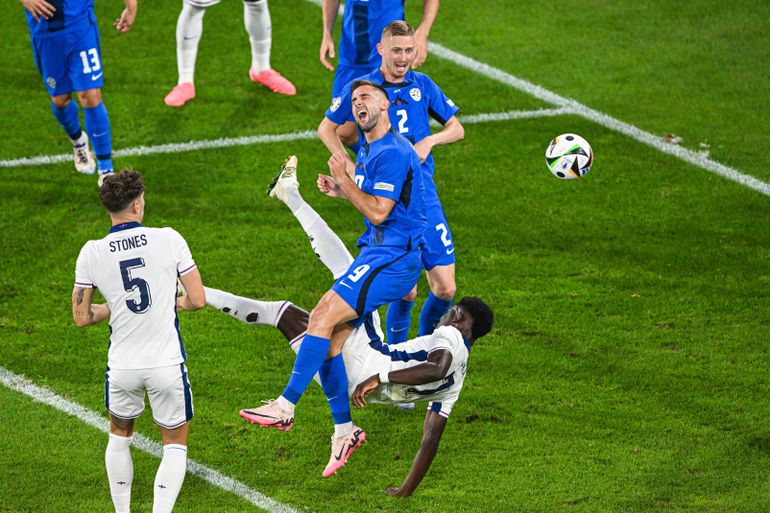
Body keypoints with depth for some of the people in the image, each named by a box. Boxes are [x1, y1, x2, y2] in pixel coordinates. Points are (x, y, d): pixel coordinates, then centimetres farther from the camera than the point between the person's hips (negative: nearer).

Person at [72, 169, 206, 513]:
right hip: (167, 365, -2)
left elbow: (81, 317, 0)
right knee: (175, 445, 13)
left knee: (119, 436, 26)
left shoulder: (91, 253, -6)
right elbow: (197, 300, -7)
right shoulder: (169, 239, -11)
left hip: (122, 368, 2)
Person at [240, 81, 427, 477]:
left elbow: (378, 212, -20)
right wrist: (340, 191, 11)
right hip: (374, 253, 10)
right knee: (328, 335, 2)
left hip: (393, 258, -10)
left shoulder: (392, 153, -14)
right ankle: (343, 429, 9)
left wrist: (344, 179, -13)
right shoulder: (367, 152, 18)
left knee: (323, 319, -18)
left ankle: (286, 407, -18)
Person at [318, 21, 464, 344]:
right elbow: (326, 129, 10)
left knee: (445, 289, -1)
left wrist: (429, 141, -4)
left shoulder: (423, 85, 7)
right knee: (405, 292, -10)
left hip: (423, 196, 3)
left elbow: (456, 129, 16)